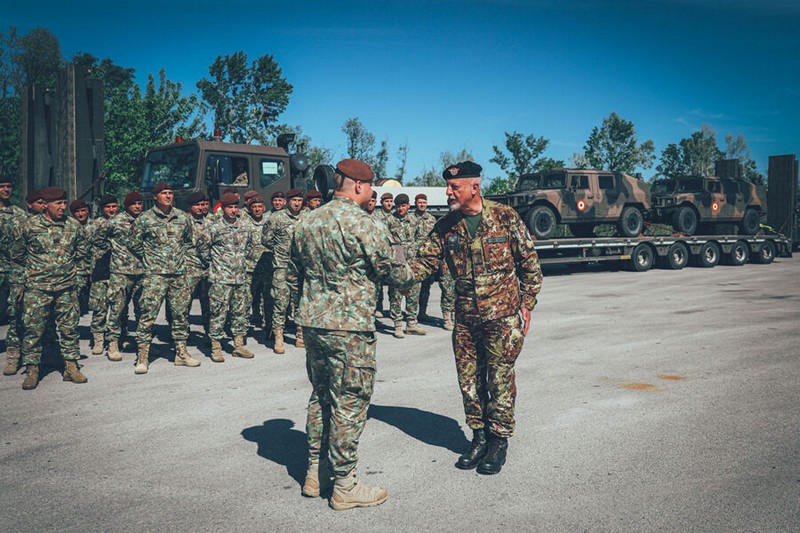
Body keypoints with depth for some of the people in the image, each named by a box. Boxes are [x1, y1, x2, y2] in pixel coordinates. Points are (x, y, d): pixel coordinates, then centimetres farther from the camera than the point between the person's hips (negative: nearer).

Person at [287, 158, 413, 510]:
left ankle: (314, 473, 28)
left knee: (320, 396, 18)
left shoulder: (306, 223, 9)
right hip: (349, 327, -8)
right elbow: (392, 271, -8)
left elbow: (293, 277, 16)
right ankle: (344, 487, 11)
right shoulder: (360, 223, -14)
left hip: (312, 322, 8)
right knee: (350, 402, 2)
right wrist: (412, 275, 13)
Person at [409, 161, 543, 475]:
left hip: (503, 315, -4)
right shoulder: (445, 227, 3)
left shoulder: (504, 217, -6)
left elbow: (529, 261, 0)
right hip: (465, 318, 4)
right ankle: (480, 436, 27)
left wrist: (527, 304, -1)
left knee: (500, 379, 3)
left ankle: (499, 440, 20)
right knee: (469, 380, 9)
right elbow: (425, 261, 1)